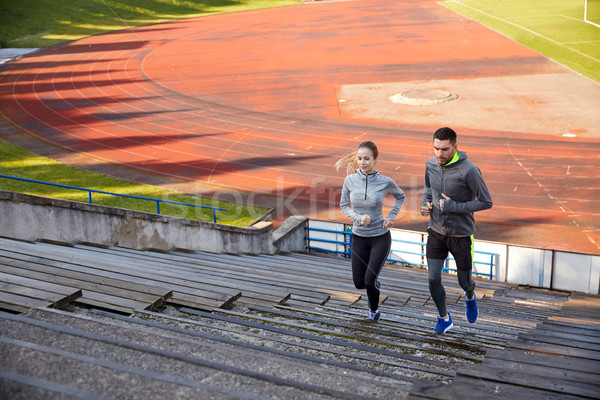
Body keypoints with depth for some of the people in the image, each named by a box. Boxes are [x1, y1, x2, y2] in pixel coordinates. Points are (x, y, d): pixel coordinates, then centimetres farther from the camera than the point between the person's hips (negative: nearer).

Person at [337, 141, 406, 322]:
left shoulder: (385, 182, -14)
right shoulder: (350, 180, -11)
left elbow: (400, 197, 6)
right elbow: (344, 206, 1)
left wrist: (391, 217, -7)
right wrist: (358, 218, -18)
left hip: (380, 238, -2)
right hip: (358, 237, 3)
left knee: (369, 281, -8)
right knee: (359, 283, 8)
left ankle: (374, 308, 25)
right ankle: (375, 282, 45)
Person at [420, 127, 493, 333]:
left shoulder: (469, 171, -24)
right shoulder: (431, 164, -7)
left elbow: (486, 202, -17)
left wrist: (452, 207, -23)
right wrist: (425, 203, -6)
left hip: (461, 235, -3)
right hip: (436, 232, 3)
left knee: (464, 282, 12)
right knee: (433, 279, -2)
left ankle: (470, 297, 50)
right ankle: (444, 318, 23)